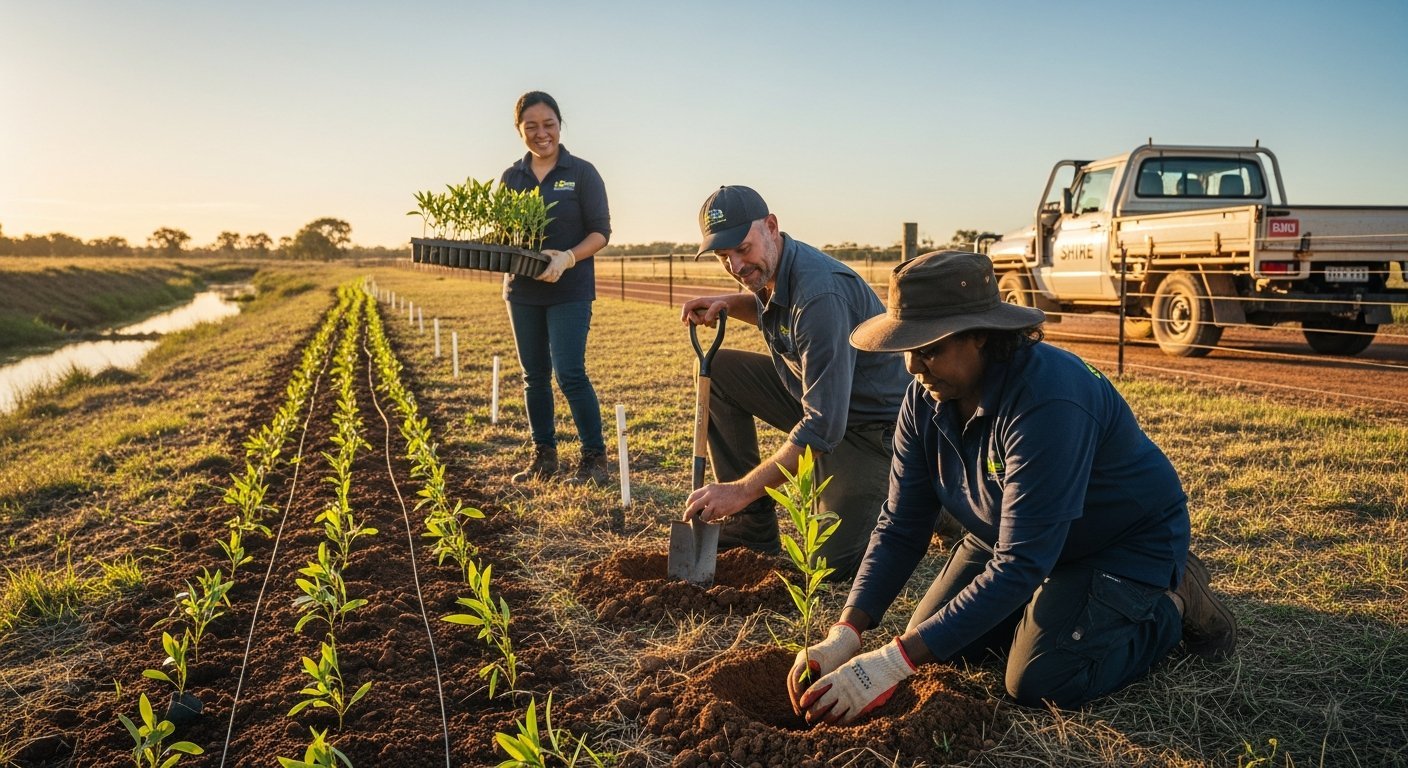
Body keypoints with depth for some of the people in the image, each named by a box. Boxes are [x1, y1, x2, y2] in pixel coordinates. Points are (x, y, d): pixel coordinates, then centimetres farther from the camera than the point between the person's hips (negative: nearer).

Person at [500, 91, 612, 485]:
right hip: (522, 290, 5)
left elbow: (601, 232, -6)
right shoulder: (510, 178, 9)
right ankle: (543, 456, 21)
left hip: (569, 290, -5)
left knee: (569, 374, -10)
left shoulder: (582, 173, -3)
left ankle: (594, 456, 2)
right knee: (534, 376, 10)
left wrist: (568, 258, -23)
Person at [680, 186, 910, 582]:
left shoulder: (819, 293, -32)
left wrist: (742, 490, -33)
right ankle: (753, 523, 2)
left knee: (833, 561, -14)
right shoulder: (769, 269, -4)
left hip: (868, 422, -9)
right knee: (717, 369, -2)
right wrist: (730, 303, 0)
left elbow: (824, 426, -35)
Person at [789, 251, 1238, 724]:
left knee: (1040, 683, -21)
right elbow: (901, 526, -12)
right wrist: (845, 634, -26)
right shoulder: (927, 394, -15)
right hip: (1013, 533, 7)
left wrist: (893, 662, -43)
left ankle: (1172, 603, 6)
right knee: (934, 645, 3)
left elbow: (1020, 565, -40)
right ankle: (1068, 596, 25)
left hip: (1129, 541, -7)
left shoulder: (1048, 401, -39)